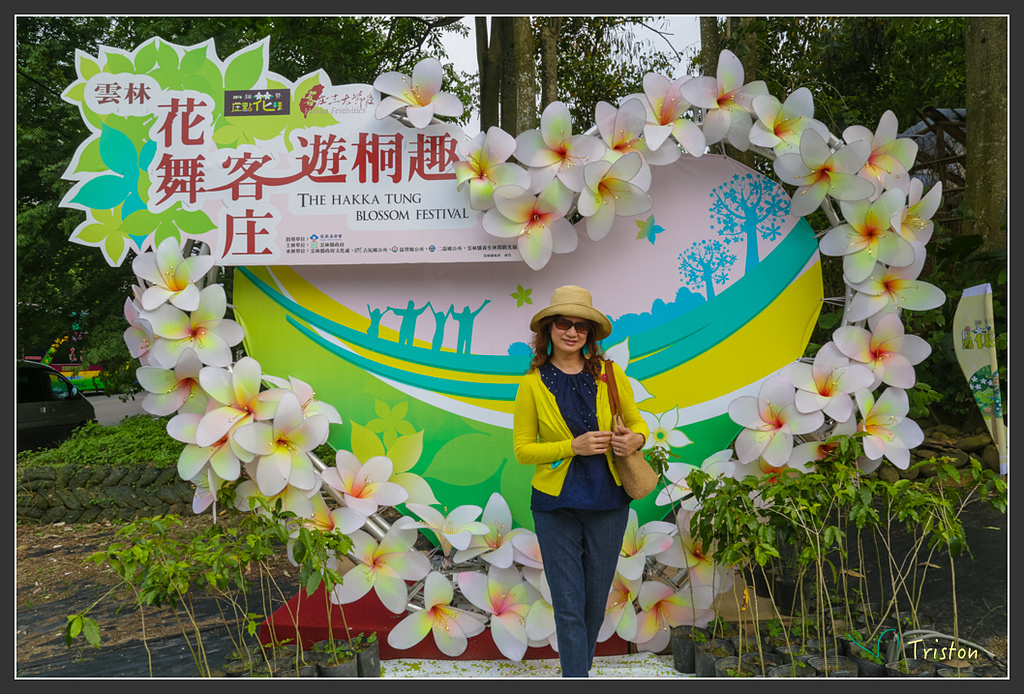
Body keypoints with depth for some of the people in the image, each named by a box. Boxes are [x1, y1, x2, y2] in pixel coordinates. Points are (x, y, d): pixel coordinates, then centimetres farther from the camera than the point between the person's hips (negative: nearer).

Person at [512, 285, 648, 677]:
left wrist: (635, 439, -14)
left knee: (596, 600, 16)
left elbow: (637, 424, 11)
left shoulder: (610, 374, 0)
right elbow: (522, 449, -3)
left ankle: (580, 665, 41)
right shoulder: (533, 384, -4)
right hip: (556, 505, -2)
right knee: (568, 604, 1)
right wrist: (574, 446, -17)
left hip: (608, 502, 3)